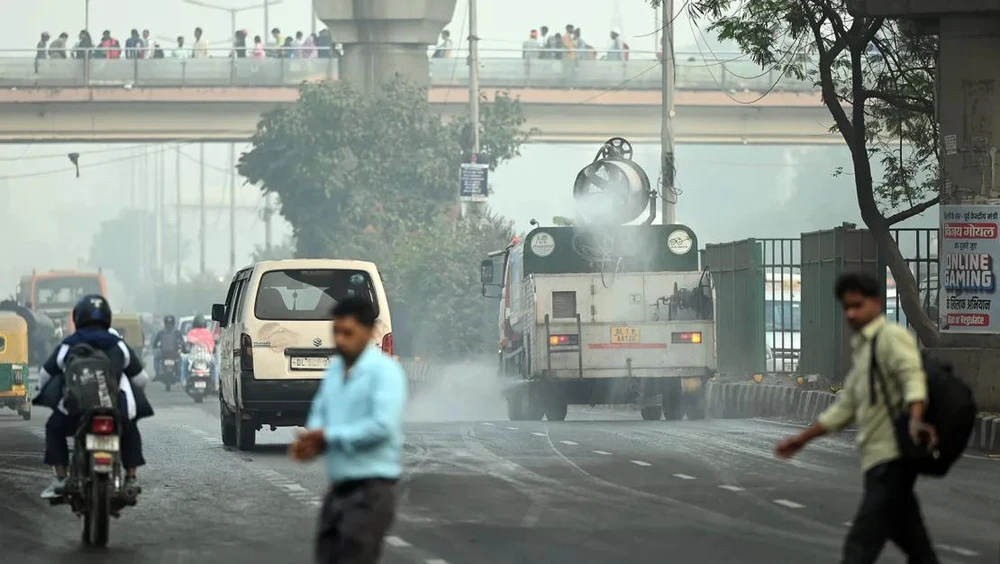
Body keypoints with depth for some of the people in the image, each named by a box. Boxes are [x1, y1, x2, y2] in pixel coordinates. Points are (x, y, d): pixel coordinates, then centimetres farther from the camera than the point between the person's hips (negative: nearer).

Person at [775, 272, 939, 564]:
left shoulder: (891, 337, -8)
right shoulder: (861, 348, 22)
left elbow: (912, 376, -26)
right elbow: (846, 407, 29)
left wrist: (916, 420, -45)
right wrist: (801, 439, 29)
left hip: (892, 457, -10)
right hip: (878, 456, 10)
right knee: (909, 538, 15)